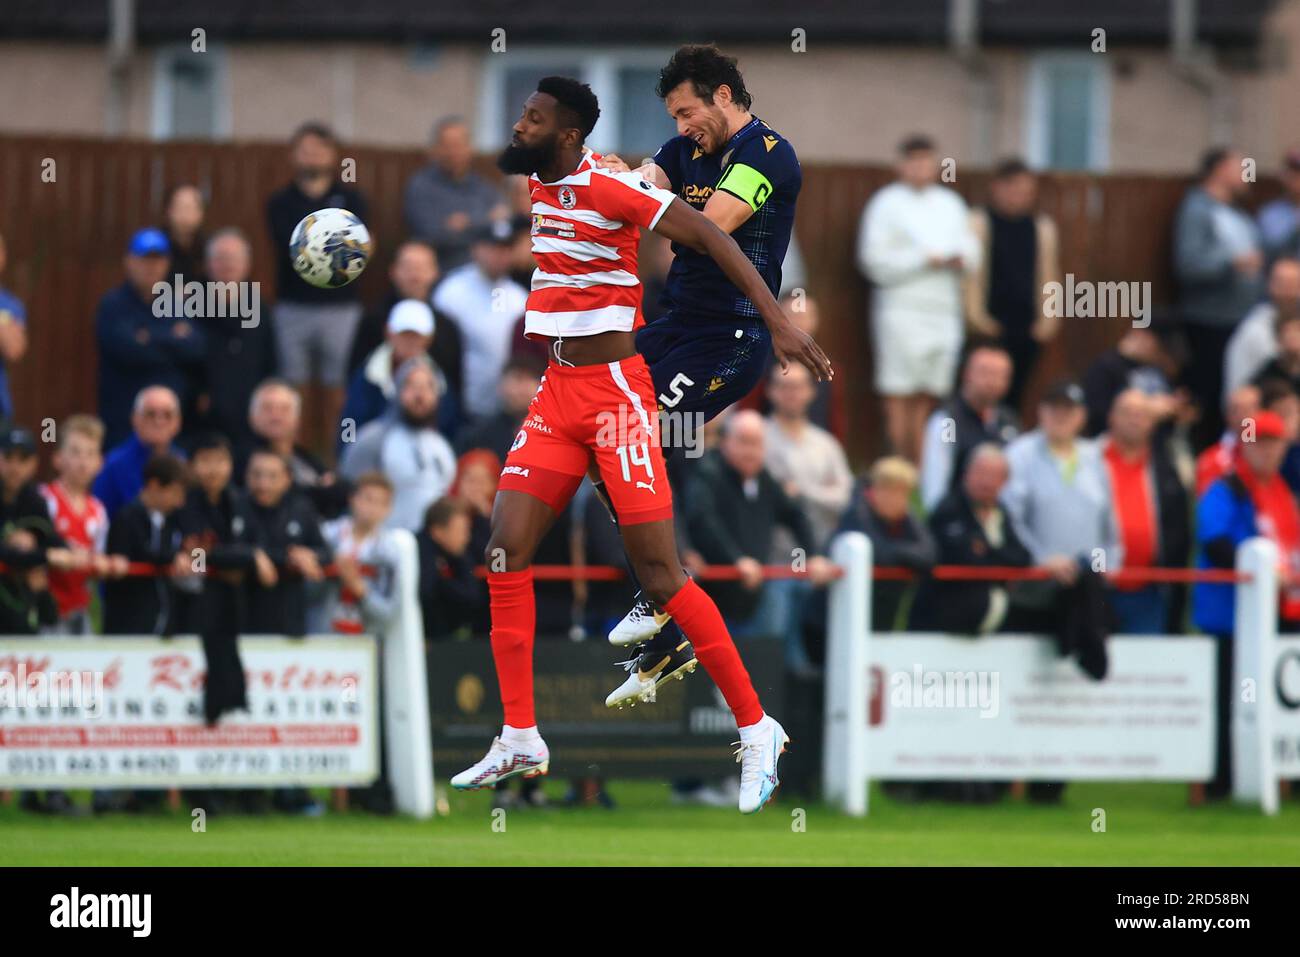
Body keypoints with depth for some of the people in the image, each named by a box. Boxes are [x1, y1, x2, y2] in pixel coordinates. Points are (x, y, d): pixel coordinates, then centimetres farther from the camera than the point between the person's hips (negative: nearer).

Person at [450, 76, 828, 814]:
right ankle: (520, 740, 6)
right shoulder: (538, 186, 7)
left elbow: (708, 236, -21)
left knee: (660, 573, -10)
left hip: (615, 391, -8)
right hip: (558, 393, 8)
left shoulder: (610, 189, -17)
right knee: (506, 552, -2)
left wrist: (777, 319, -28)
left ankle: (757, 731, 0)